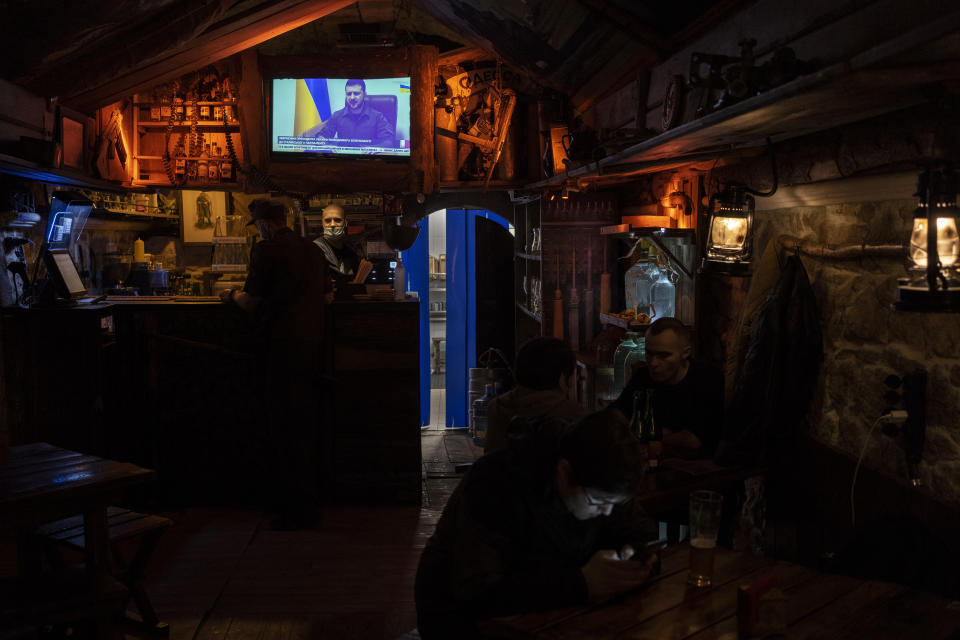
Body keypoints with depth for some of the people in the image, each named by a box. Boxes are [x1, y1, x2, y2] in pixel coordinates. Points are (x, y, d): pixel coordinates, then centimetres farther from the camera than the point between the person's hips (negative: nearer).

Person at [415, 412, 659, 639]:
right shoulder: (496, 483, -29)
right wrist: (580, 584, -41)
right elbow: (478, 595, -37)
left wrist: (637, 556, -22)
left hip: (544, 609, 6)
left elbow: (644, 534, 2)